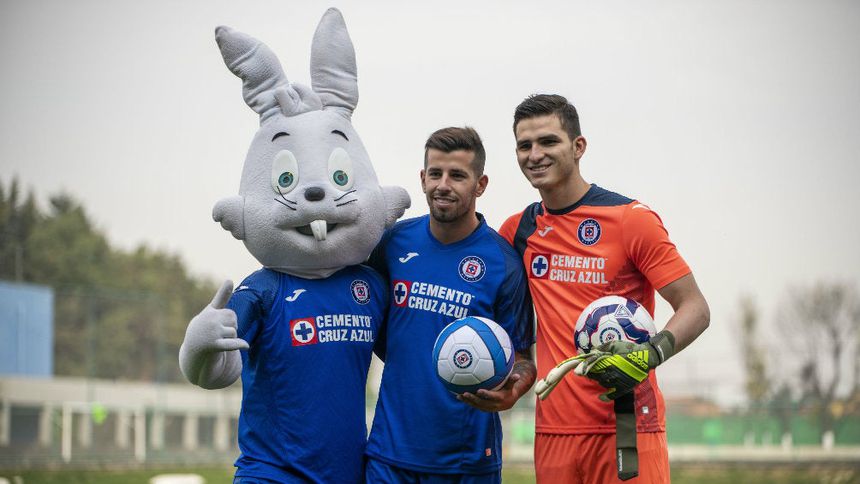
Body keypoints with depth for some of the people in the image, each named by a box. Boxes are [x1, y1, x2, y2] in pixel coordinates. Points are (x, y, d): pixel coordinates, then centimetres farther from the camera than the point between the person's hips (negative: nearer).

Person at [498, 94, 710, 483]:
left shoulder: (631, 219, -4)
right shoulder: (519, 230, 11)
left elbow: (695, 308, -5)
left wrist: (651, 354, -24)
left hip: (627, 426, -4)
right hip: (553, 432, 4)